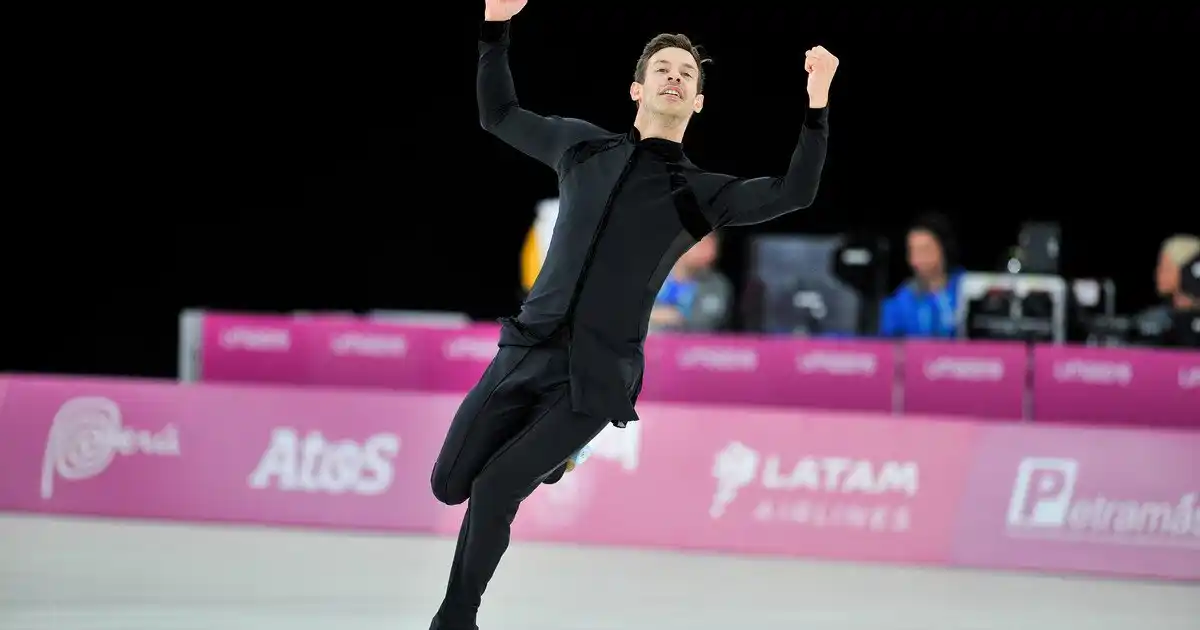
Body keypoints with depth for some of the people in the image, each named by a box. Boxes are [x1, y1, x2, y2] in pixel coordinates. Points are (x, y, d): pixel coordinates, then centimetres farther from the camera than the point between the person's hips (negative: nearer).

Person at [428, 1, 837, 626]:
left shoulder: (701, 194, 5)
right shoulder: (583, 145, 13)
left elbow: (795, 193, -6)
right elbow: (499, 115, 25)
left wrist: (816, 104, -15)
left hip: (596, 374, -3)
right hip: (526, 348, 3)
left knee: (494, 490, -13)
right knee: (448, 485, 3)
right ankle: (544, 453, 32)